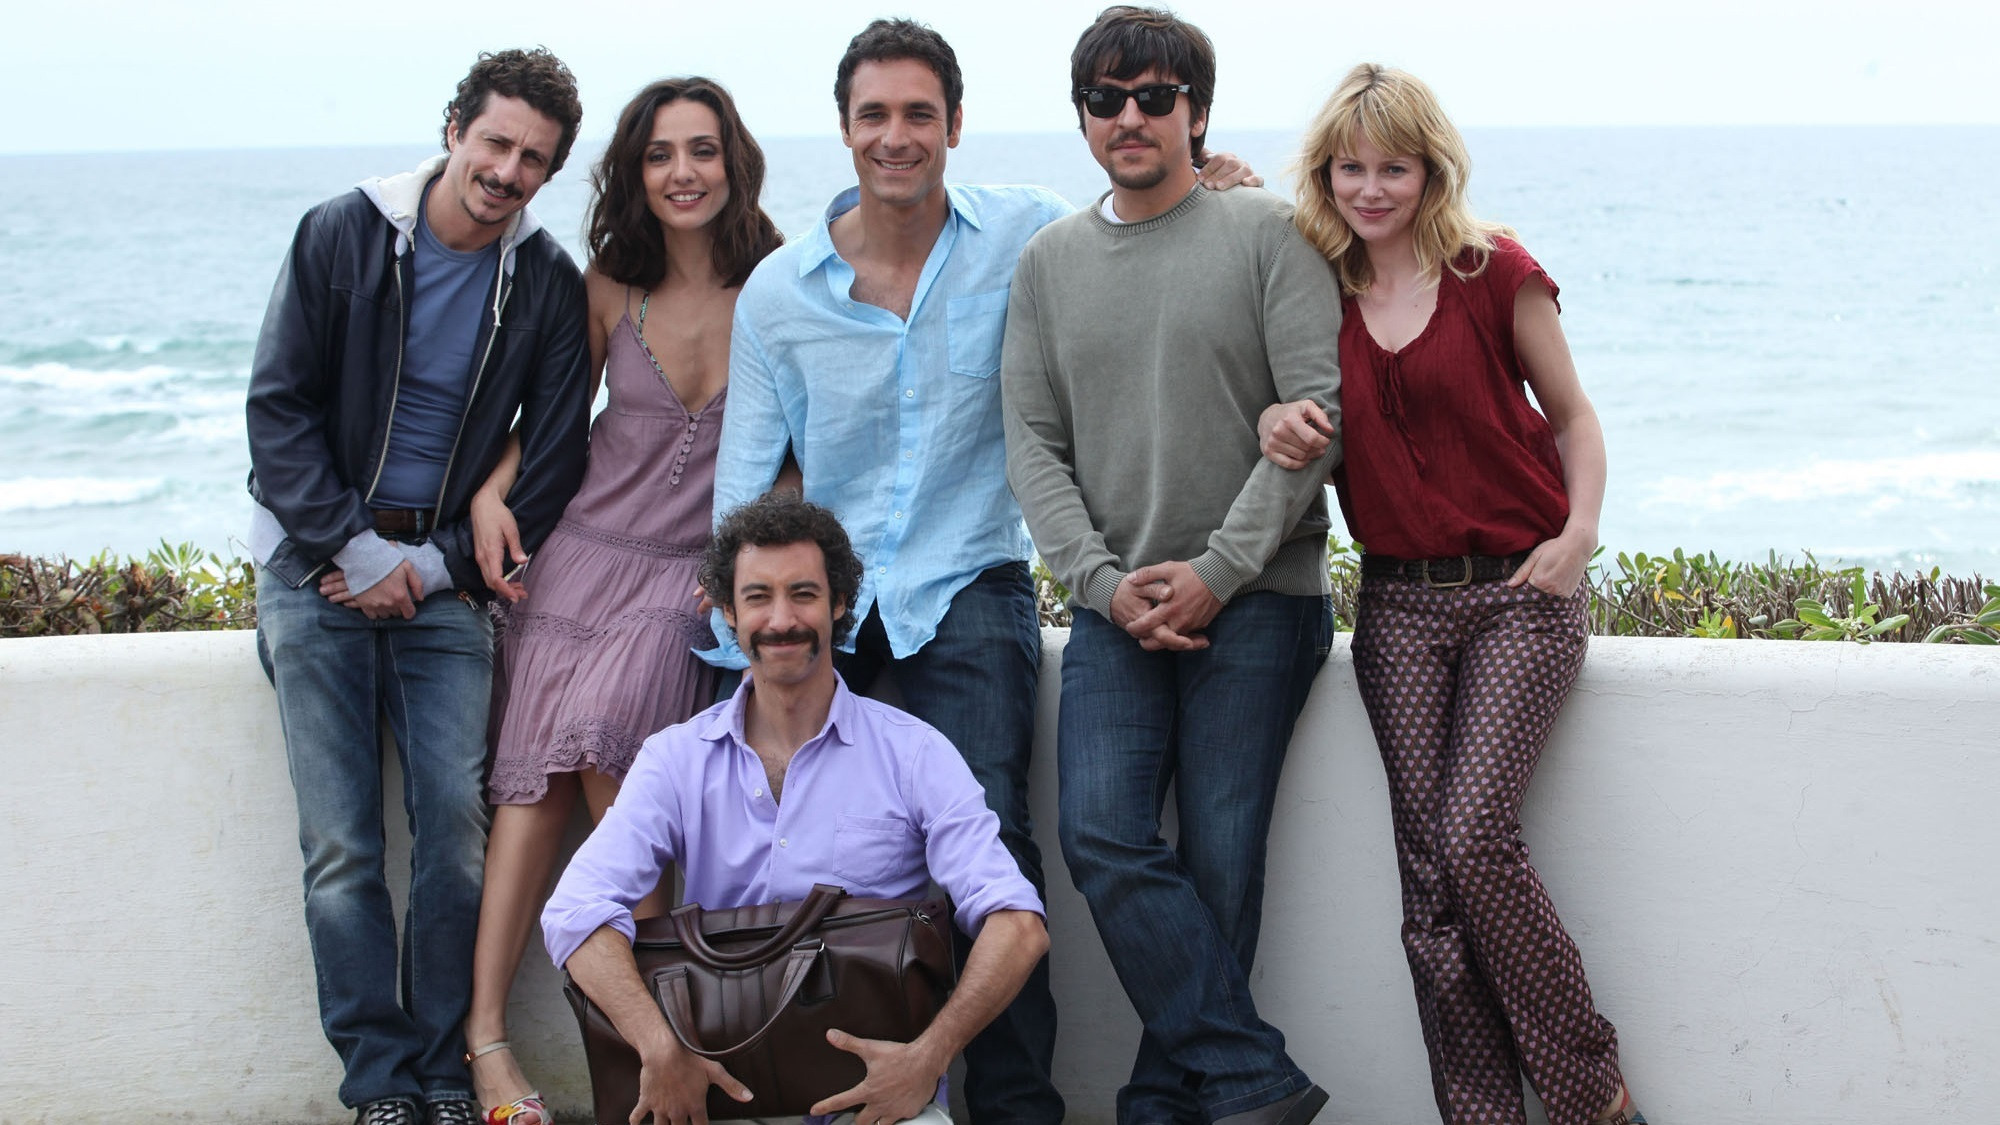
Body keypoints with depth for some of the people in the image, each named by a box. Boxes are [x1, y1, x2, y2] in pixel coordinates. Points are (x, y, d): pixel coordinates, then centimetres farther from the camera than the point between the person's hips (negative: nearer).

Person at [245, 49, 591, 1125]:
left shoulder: (549, 287, 1)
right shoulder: (340, 236, -2)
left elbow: (554, 461, 3)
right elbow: (278, 409, -3)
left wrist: (436, 566, -5)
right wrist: (352, 553, -10)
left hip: (444, 581, 1)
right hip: (317, 566, -1)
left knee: (457, 830, -7)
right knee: (340, 846, -4)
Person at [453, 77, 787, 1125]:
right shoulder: (610, 289, 4)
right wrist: (492, 491, 0)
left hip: (697, 575, -2)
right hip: (582, 554, 2)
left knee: (607, 742, -23)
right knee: (538, 779, -9)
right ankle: (485, 1028, -7)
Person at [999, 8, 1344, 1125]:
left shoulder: (1269, 234, 1)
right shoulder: (1050, 262, 13)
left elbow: (1317, 413, -6)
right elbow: (1034, 443, 10)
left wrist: (1219, 570, -11)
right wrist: (1104, 581, -5)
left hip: (1256, 600, -3)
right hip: (1116, 604, 4)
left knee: (1220, 859, -6)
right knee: (1104, 836, -12)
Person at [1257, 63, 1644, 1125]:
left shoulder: (1495, 274, -2)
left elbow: (1572, 415, 7)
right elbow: (1307, 428, 18)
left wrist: (1579, 531, -9)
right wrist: (1277, 424, -5)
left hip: (1518, 594, -4)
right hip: (1398, 606, 4)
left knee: (1474, 837, -17)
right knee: (1429, 870, -2)